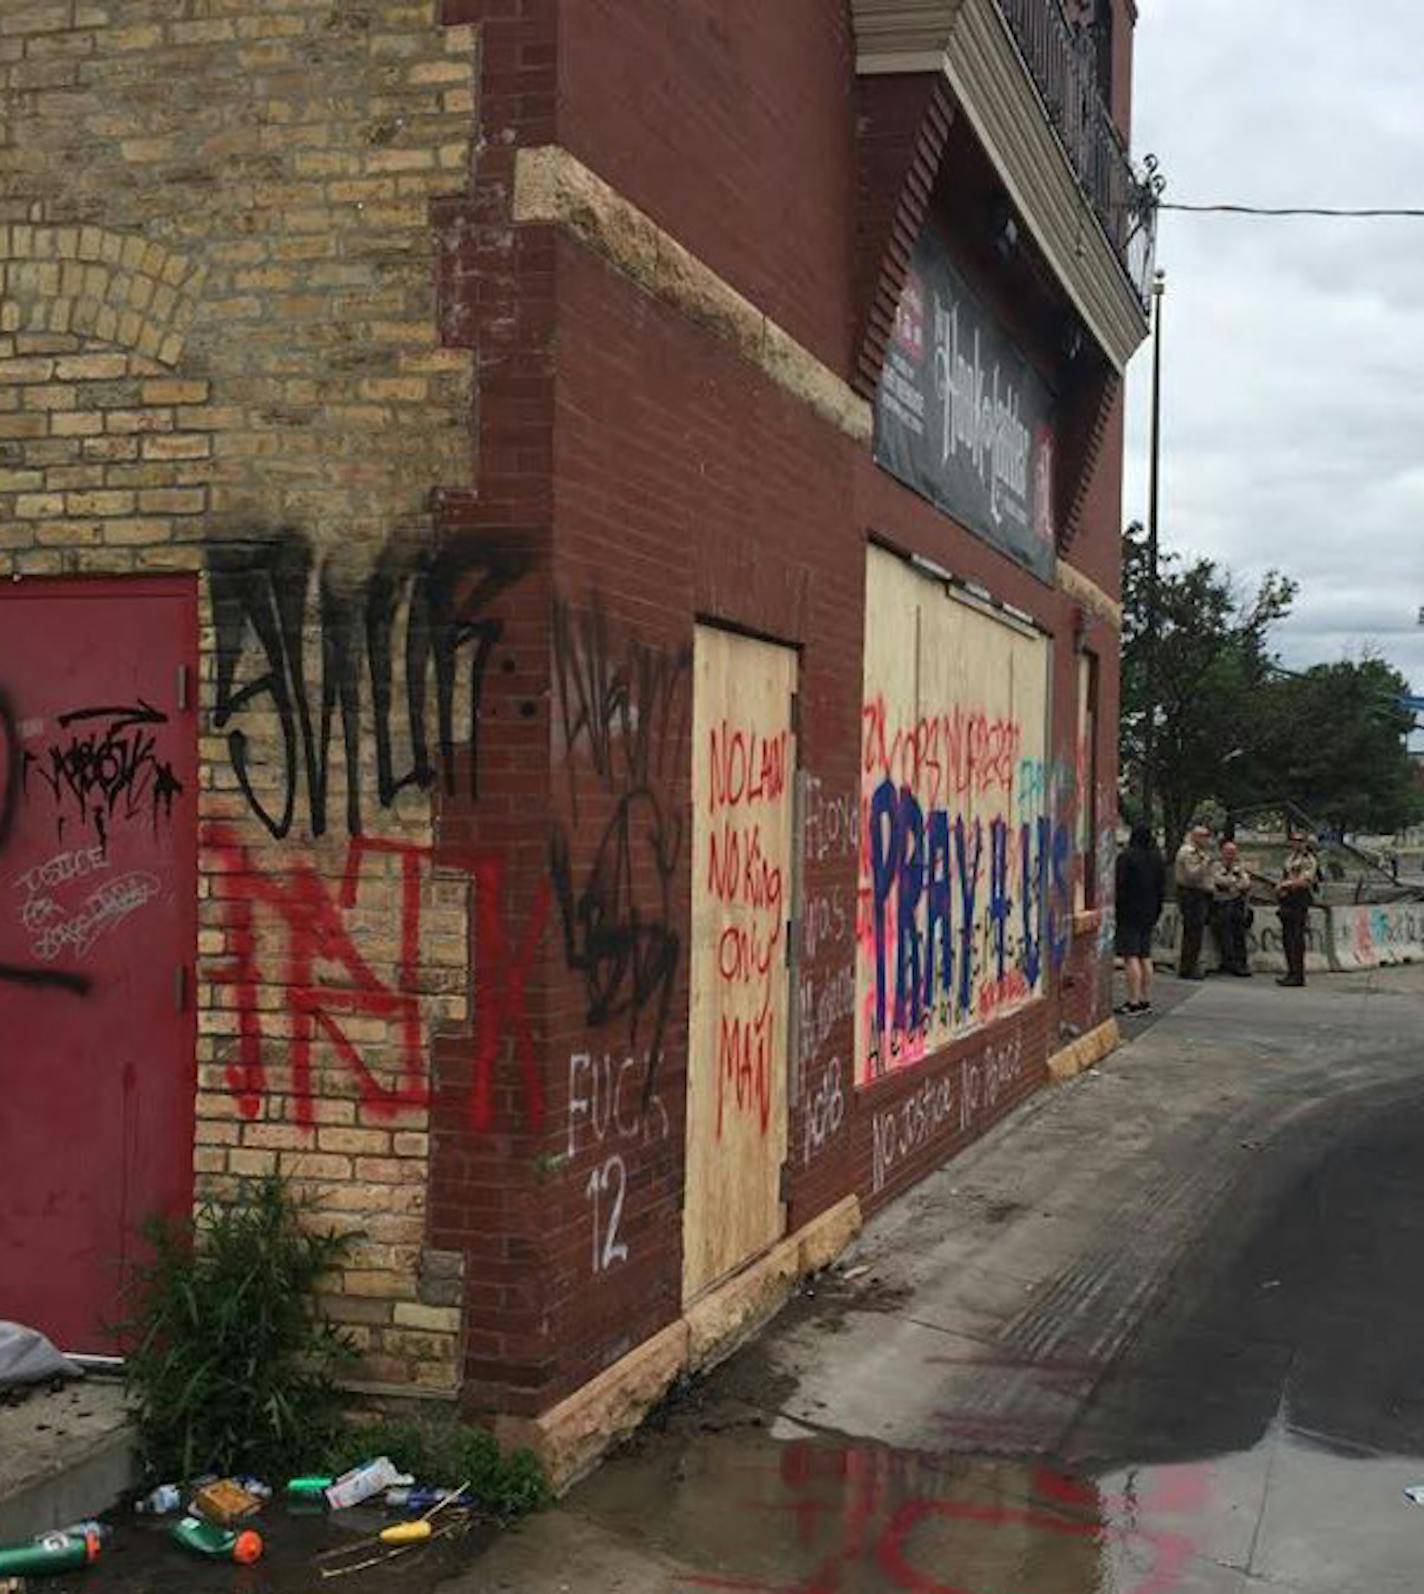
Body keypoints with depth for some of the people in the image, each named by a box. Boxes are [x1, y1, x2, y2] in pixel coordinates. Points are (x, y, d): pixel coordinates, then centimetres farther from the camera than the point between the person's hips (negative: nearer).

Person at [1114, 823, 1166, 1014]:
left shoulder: (1126, 857, -13)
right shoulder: (1158, 859, 9)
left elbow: (1119, 886, -14)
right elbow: (1162, 888, 13)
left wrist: (1114, 906, -5)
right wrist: (1156, 909, 19)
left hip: (1129, 912, -7)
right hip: (1149, 912, 7)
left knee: (1130, 957, -8)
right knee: (1145, 957, 14)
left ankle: (1134, 1001, -11)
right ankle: (1146, 1000, 16)